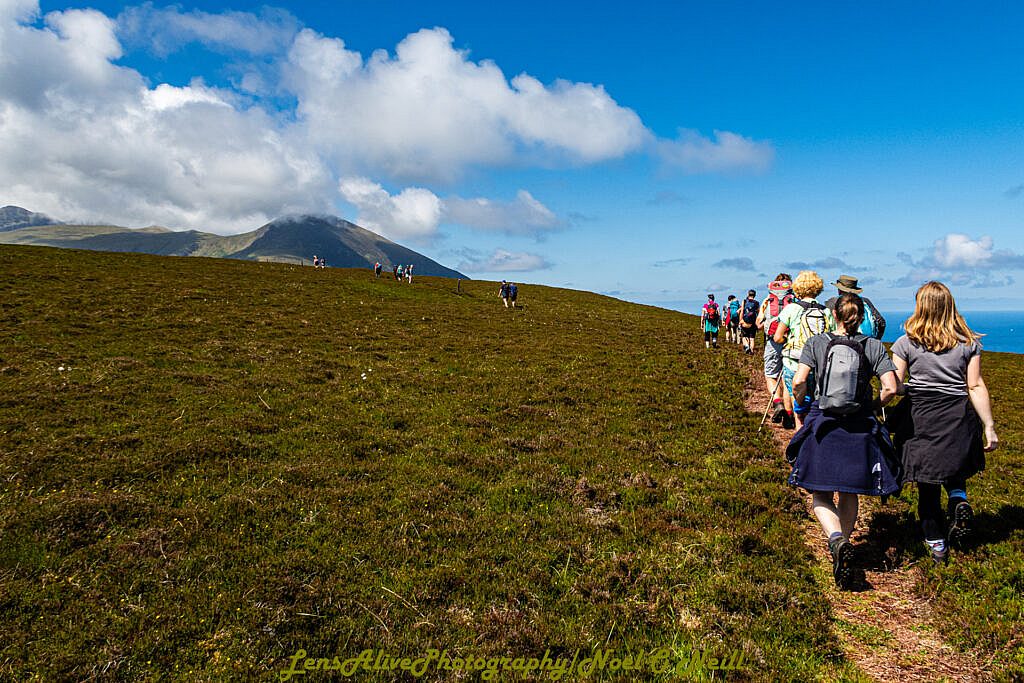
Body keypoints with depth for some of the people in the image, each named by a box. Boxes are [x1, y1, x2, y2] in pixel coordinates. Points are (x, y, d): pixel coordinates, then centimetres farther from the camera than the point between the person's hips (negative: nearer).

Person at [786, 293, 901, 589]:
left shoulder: (816, 343, -2)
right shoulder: (874, 347, 0)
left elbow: (799, 381, -13)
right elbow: (891, 388, -8)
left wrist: (801, 403, 7)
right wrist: (875, 404, 12)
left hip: (822, 426, -1)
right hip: (860, 428, 2)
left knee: (820, 495, 6)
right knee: (849, 493, 19)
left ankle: (837, 541, -19)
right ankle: (843, 545, 26)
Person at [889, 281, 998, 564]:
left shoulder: (907, 342, -4)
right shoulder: (967, 342, 1)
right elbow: (976, 387, 0)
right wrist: (989, 427, 4)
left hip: (919, 417, -1)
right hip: (958, 418, 2)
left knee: (927, 483, 10)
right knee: (953, 467, 26)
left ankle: (937, 543, 17)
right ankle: (959, 499, -4)